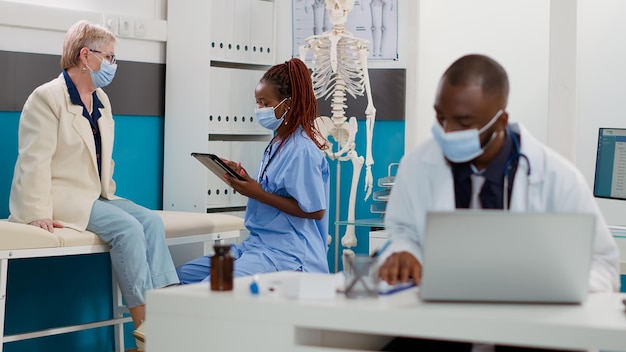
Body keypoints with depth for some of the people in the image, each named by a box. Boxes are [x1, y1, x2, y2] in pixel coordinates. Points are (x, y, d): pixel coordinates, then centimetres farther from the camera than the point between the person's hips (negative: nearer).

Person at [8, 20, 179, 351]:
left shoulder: (101, 100, 14)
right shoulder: (47, 97, -10)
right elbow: (34, 161, -17)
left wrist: (107, 194, 6)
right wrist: (40, 214, -24)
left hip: (94, 196, 8)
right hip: (61, 197, -8)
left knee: (151, 220, -15)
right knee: (126, 228, -26)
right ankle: (144, 325, -21)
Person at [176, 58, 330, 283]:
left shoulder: (302, 149, -14)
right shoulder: (277, 143, 14)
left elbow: (315, 210, -17)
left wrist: (258, 194, -17)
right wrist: (244, 181, 5)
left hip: (288, 254, -10)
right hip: (258, 243, 10)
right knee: (182, 276, 3)